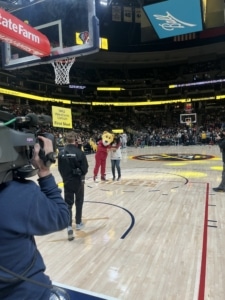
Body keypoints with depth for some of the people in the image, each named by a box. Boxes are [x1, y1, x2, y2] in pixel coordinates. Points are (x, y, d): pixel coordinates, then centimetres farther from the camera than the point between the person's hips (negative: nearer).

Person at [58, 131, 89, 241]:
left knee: (68, 204, 7)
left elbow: (60, 169, 0)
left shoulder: (61, 153, -7)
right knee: (79, 202, 18)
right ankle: (78, 223, 32)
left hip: (67, 182, 1)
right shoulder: (79, 152, -16)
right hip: (78, 181, -1)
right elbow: (85, 169, -13)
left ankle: (69, 226, -7)